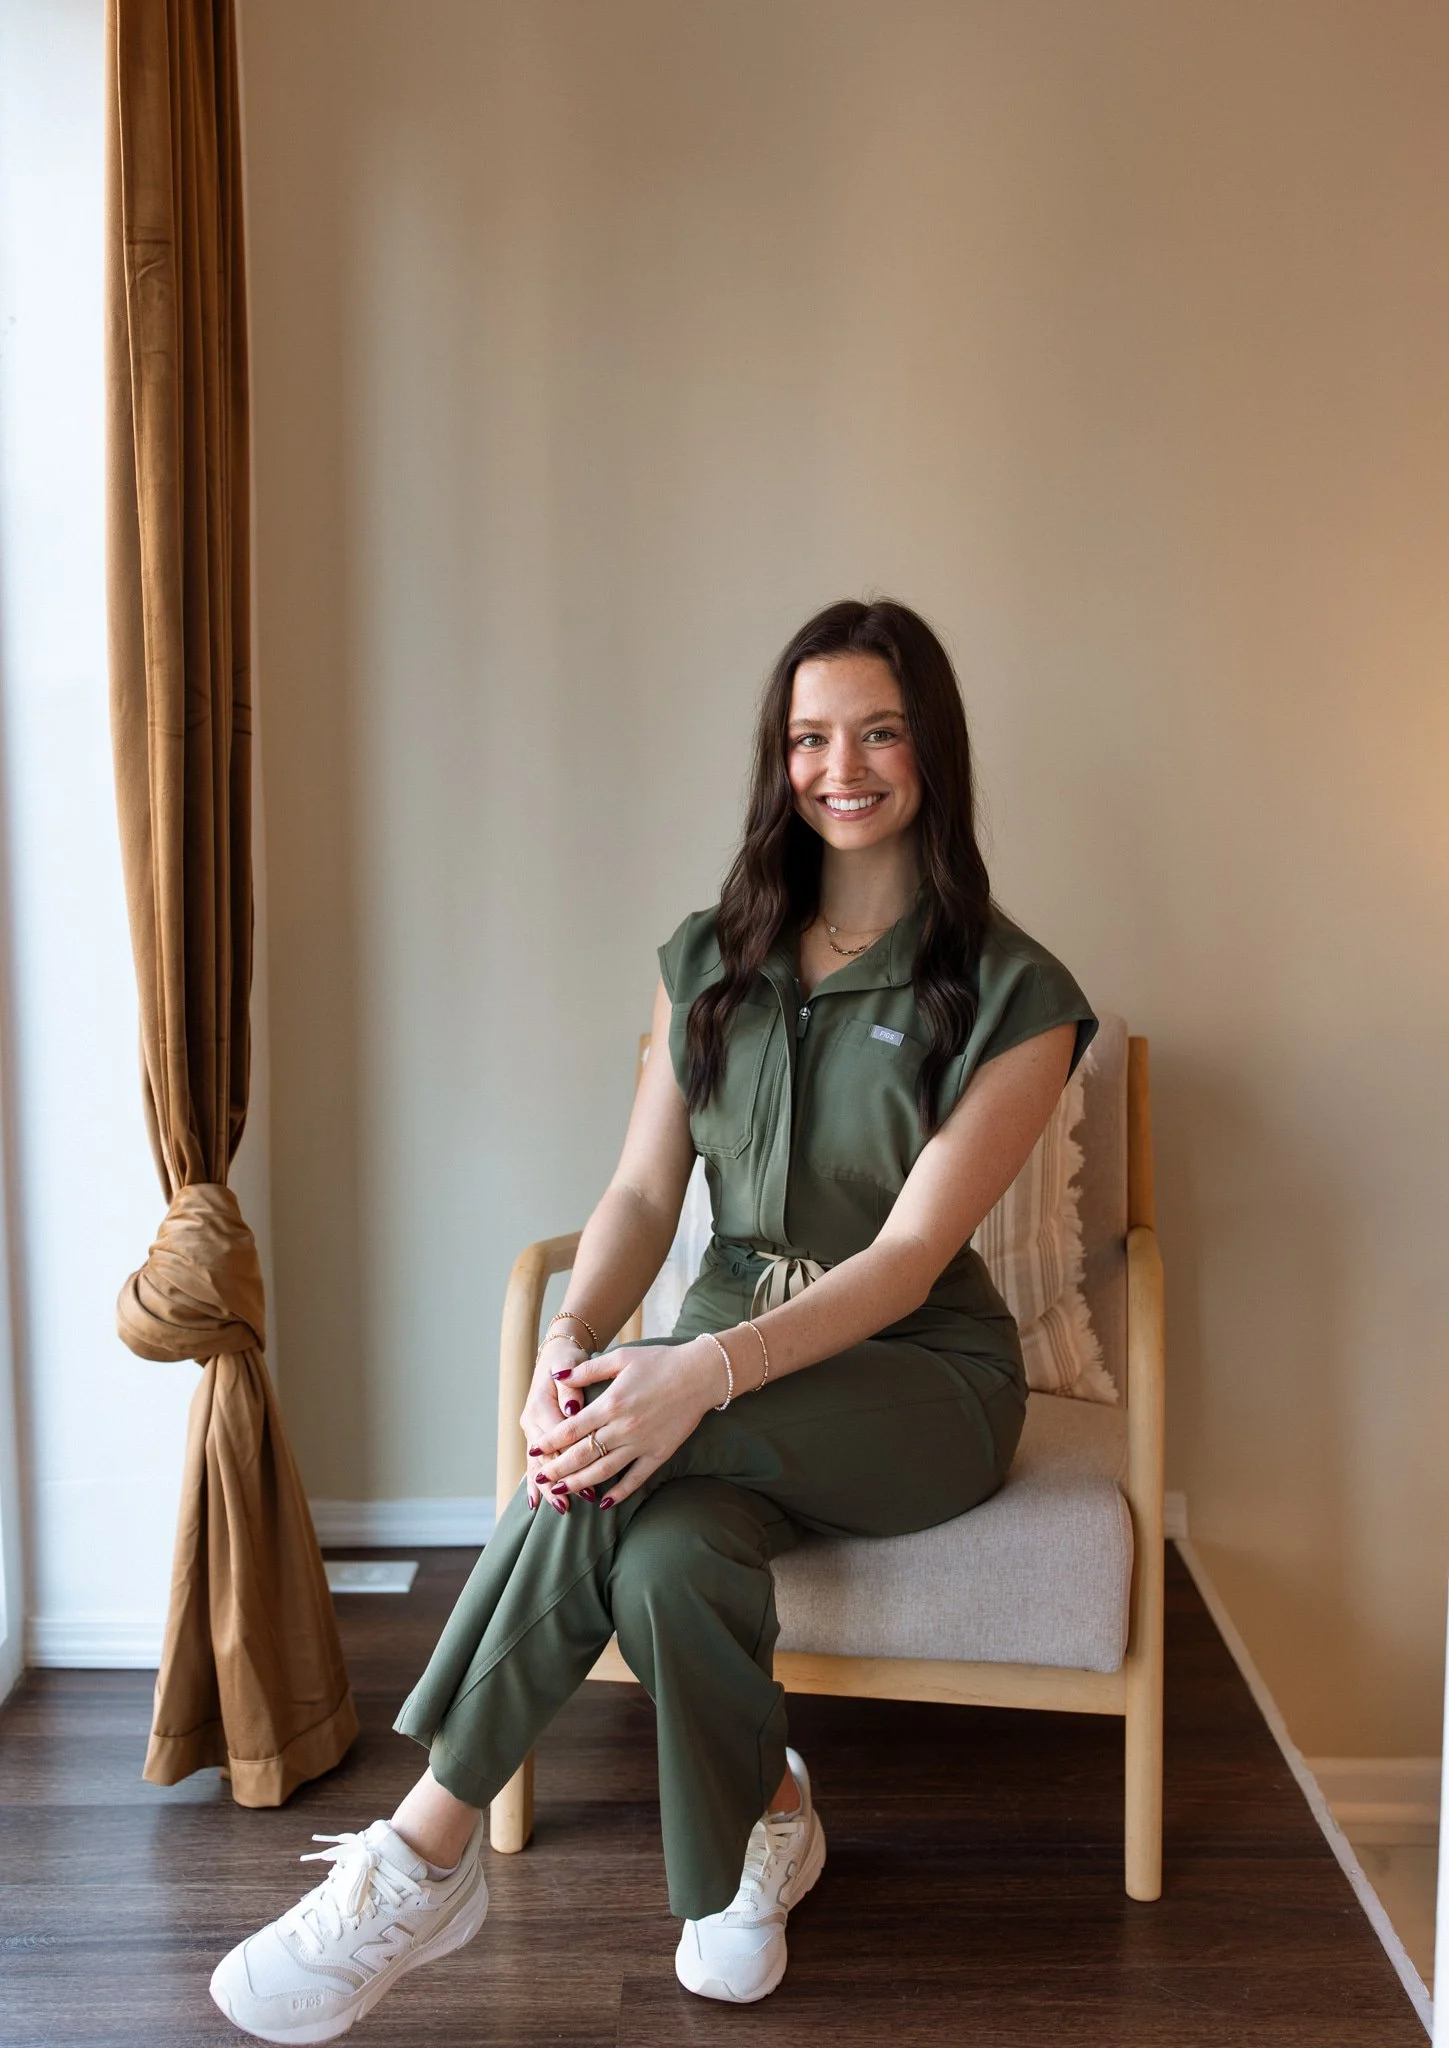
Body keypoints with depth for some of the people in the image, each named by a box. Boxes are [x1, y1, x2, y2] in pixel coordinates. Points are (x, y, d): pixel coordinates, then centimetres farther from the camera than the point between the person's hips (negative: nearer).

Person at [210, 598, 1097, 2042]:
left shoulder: (1014, 995, -7)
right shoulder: (708, 960, 7)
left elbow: (909, 1255, -17)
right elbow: (641, 1191, 0)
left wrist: (704, 1372, -33)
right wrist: (572, 1343, -22)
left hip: (917, 1380, -3)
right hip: (731, 1359, 3)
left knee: (628, 1462, -32)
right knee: (669, 1555, -33)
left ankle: (428, 1851, -18)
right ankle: (759, 1824, -1)